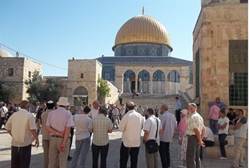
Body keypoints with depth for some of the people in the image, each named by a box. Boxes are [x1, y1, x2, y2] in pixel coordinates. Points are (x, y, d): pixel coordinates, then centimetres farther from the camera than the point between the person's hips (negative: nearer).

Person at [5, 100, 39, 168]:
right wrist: (37, 139, -5)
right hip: (26, 144, -4)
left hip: (14, 143, 5)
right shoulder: (29, 115, -11)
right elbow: (33, 129, -17)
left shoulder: (14, 115, 3)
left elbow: (7, 128, 8)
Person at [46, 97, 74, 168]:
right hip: (64, 139, -3)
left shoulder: (51, 113, 2)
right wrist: (64, 143, -16)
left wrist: (58, 133, -11)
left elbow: (47, 128, -5)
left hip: (53, 139, 3)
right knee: (63, 162, 6)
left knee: (52, 161, 12)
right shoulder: (68, 114, -8)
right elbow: (68, 129, -16)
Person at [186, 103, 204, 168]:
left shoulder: (192, 117, -15)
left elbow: (196, 129, -22)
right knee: (196, 157, 17)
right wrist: (200, 139, 16)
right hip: (197, 138, 10)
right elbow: (202, 129, 19)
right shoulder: (199, 116, 17)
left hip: (192, 137, -10)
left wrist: (200, 140, -16)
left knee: (190, 157, -6)